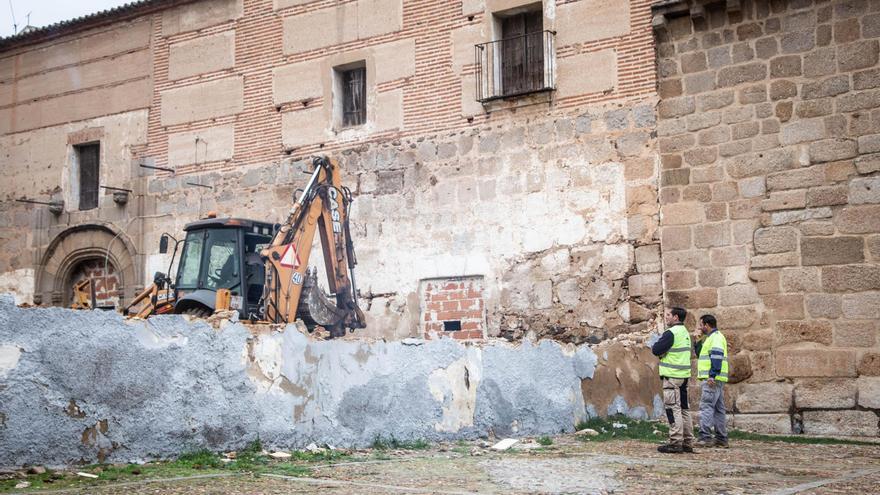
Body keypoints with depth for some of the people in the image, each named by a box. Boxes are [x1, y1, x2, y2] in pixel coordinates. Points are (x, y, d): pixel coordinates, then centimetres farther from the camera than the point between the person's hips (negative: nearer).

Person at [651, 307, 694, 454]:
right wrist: (661, 350, 7)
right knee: (683, 409, 12)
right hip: (684, 375, 9)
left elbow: (656, 350, -18)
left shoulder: (671, 333, -14)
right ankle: (687, 443, 16)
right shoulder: (685, 333, 17)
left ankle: (676, 443, -8)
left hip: (672, 376, -9)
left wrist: (654, 346, 4)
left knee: (673, 409, -7)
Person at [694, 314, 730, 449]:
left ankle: (705, 437, -19)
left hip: (712, 379, -11)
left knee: (706, 406, -14)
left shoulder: (716, 337, -9)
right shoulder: (711, 338, 22)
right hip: (715, 379, 11)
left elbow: (717, 356, -21)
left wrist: (712, 375, -27)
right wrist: (698, 342, 14)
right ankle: (721, 439, 13)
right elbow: (701, 355, 28)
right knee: (718, 409, 10)